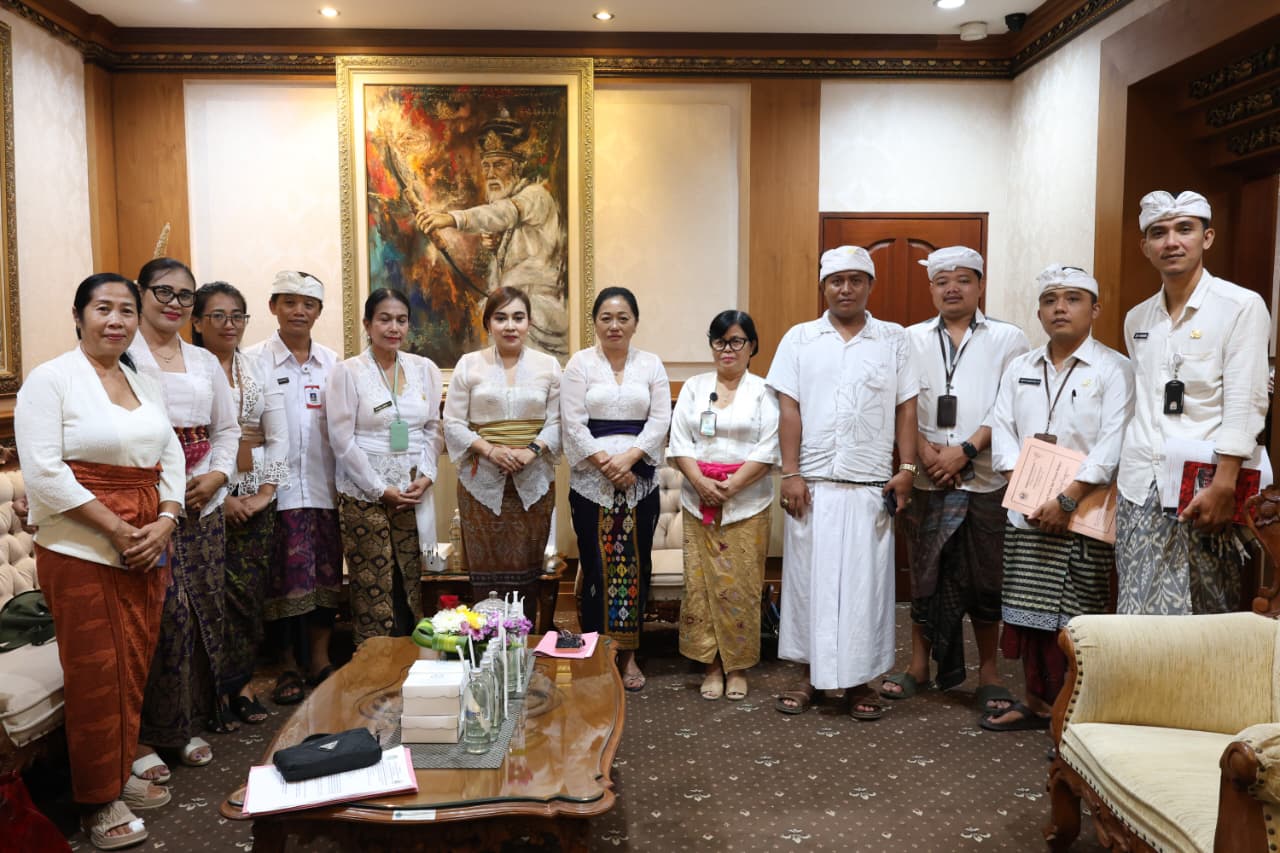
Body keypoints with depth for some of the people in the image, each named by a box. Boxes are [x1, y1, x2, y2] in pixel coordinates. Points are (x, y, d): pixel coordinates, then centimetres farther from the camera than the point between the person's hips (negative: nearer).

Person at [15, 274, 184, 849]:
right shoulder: (50, 379, -6)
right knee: (95, 674, 3)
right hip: (80, 550, -5)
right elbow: (43, 471, -14)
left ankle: (120, 773, 30)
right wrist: (116, 530, -14)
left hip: (147, 547, 6)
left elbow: (172, 458, 10)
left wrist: (164, 523, -5)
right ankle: (98, 801, 18)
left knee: (134, 668, 12)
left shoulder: (144, 385, 12)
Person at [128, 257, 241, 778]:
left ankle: (190, 723, 23)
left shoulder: (205, 362, 17)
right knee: (162, 616, -7)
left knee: (204, 612, 8)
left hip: (203, 504, 6)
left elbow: (227, 429, 19)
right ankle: (144, 736, 8)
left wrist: (218, 474, 1)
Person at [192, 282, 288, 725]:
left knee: (250, 590, 5)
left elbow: (279, 436, 6)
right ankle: (234, 684, 15)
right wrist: (220, 497, -13)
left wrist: (266, 490, -4)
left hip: (256, 496, 4)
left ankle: (239, 680, 19)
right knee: (223, 591, -1)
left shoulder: (258, 370, 9)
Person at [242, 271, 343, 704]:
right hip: (278, 487, -3)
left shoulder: (333, 363, 10)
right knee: (284, 577, 0)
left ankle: (319, 659, 22)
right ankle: (290, 665, 17)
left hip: (323, 486, 3)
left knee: (326, 572, 8)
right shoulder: (253, 360, 0)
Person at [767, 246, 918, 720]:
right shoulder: (800, 339, 6)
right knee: (808, 577, 6)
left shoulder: (894, 339, 8)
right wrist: (791, 474, -5)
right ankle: (809, 676, 19)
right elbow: (789, 410, 1)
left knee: (866, 581, 4)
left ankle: (860, 680, 18)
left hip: (871, 486, 0)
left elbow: (906, 408, 6)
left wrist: (906, 468, -2)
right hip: (812, 483, 0)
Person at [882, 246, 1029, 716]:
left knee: (985, 577, 5)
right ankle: (919, 663, 21)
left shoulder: (1008, 338, 6)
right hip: (927, 479, 1)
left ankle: (988, 670, 20)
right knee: (926, 572, 8)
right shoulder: (911, 339, 12)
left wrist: (966, 450, -12)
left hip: (987, 479, -1)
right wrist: (926, 452, -8)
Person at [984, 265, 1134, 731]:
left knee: (1076, 619, -1)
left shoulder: (1114, 369, -3)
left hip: (1084, 516, -4)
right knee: (1027, 611, 10)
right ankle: (1036, 701, 24)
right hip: (1026, 515, 4)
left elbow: (1112, 445, -12)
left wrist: (1067, 500, -17)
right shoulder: (1020, 368, 12)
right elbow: (1002, 430, 6)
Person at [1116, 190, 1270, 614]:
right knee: (1137, 619, 6)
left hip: (1200, 488, -4)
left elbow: (1244, 406, -10)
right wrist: (1120, 476, 13)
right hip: (1138, 488, 5)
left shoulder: (1242, 306, -3)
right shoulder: (1136, 318, 13)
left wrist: (1224, 487, -17)